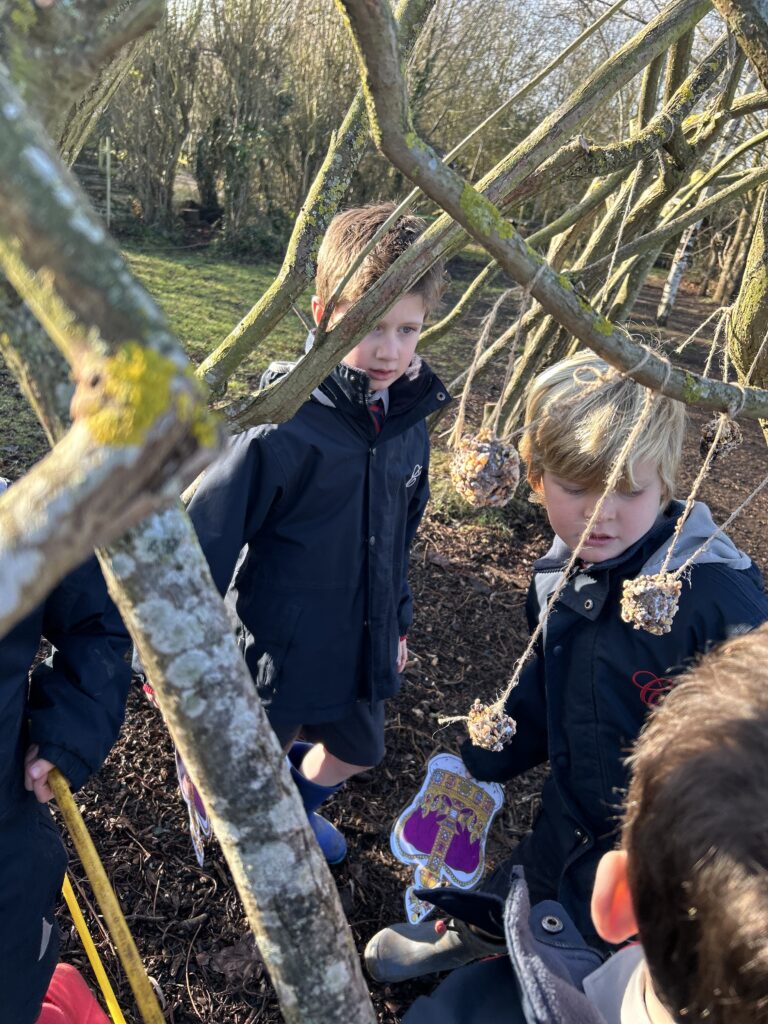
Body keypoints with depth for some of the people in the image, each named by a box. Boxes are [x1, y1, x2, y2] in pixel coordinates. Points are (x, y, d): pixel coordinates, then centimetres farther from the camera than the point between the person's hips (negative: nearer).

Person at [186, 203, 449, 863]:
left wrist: (396, 621, 18)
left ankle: (292, 802, 58)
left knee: (358, 752, 28)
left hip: (362, 654, 7)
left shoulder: (407, 420, -4)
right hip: (278, 655, -6)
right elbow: (206, 541, -21)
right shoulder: (285, 429, -27)